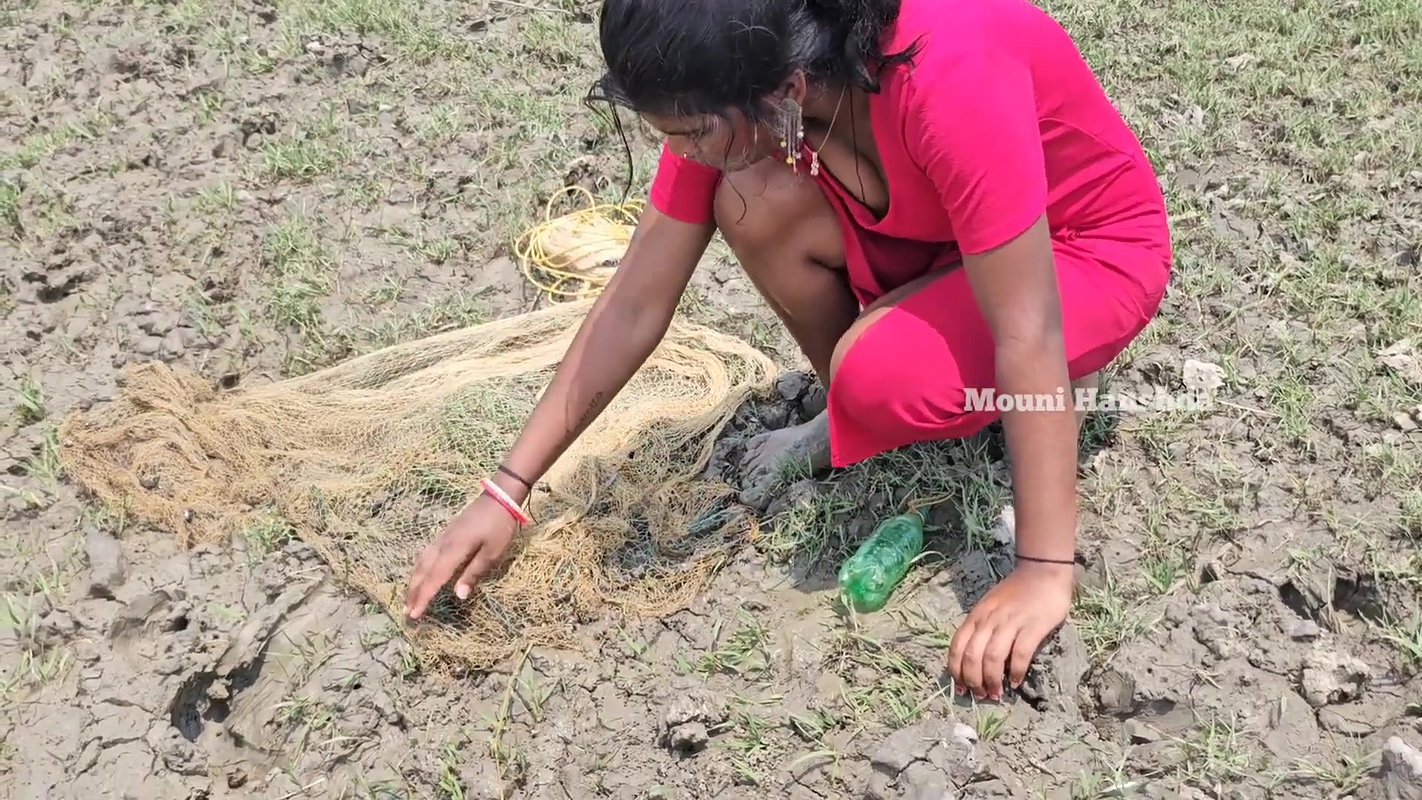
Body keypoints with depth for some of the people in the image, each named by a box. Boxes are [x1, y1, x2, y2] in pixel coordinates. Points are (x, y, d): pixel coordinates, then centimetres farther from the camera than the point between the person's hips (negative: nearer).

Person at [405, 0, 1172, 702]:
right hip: (931, 239, 6)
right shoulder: (735, 94, -18)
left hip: (1095, 246, -5)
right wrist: (504, 494, -14)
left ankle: (1044, 395, 1)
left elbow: (1026, 336, -35)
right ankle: (856, 419, 2)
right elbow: (634, 306, -13)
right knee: (753, 200, -22)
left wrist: (1043, 571, -34)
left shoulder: (947, 72, -38)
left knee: (879, 374, -33)